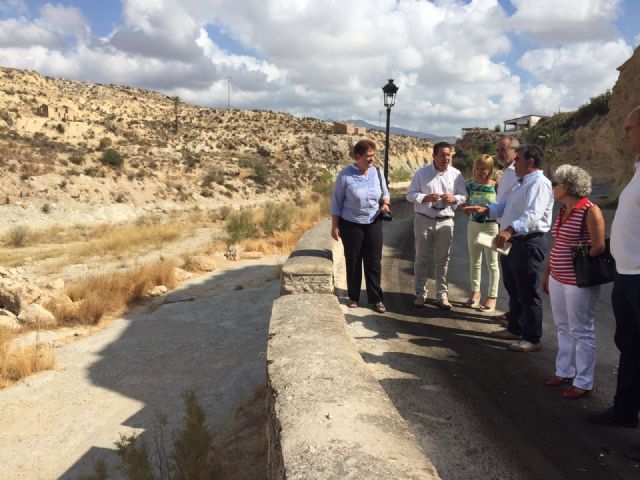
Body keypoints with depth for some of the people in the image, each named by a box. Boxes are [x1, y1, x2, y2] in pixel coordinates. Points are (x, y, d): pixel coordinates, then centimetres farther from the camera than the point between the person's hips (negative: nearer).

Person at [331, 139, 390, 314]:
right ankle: (353, 297, 22)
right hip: (351, 225, -3)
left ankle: (376, 298, 13)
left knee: (374, 262, 4)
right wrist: (335, 226, -8)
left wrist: (385, 204, -9)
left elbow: (385, 193, 13)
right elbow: (337, 202, -7)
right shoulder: (345, 175, -12)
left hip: (374, 224, 3)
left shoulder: (377, 172, 0)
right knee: (353, 262, 8)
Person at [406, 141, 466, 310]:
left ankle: (442, 295, 17)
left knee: (442, 260, 7)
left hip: (445, 222, 1)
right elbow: (410, 195, -1)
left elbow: (463, 196, 7)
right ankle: (420, 293, 18)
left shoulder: (456, 174, 2)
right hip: (423, 220, -1)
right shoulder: (422, 172, -2)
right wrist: (426, 197, -19)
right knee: (422, 258, 6)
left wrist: (454, 198, -15)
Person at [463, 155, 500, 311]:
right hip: (473, 225, 4)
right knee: (474, 261, 13)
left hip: (491, 226, -4)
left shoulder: (496, 187, -9)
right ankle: (475, 292, 26)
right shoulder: (470, 185, 2)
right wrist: (466, 207, -8)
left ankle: (492, 296, 14)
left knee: (492, 263, 5)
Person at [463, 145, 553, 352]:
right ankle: (515, 329, 34)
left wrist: (510, 230, -45)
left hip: (529, 243, -11)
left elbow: (533, 215, -31)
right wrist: (485, 209, 5)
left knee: (528, 292, -4)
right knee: (514, 289, 20)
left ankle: (532, 339, 6)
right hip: (516, 242, 11)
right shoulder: (523, 183, 19)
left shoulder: (539, 183, -16)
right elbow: (505, 206, 22)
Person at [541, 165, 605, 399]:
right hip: (557, 279, 8)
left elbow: (598, 247, -17)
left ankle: (583, 382, 15)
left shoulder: (589, 211, -14)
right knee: (563, 328, 17)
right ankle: (564, 371, 31)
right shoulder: (563, 211, 11)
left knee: (581, 331, 3)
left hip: (577, 283, -8)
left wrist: (582, 272, -13)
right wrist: (547, 273, 17)